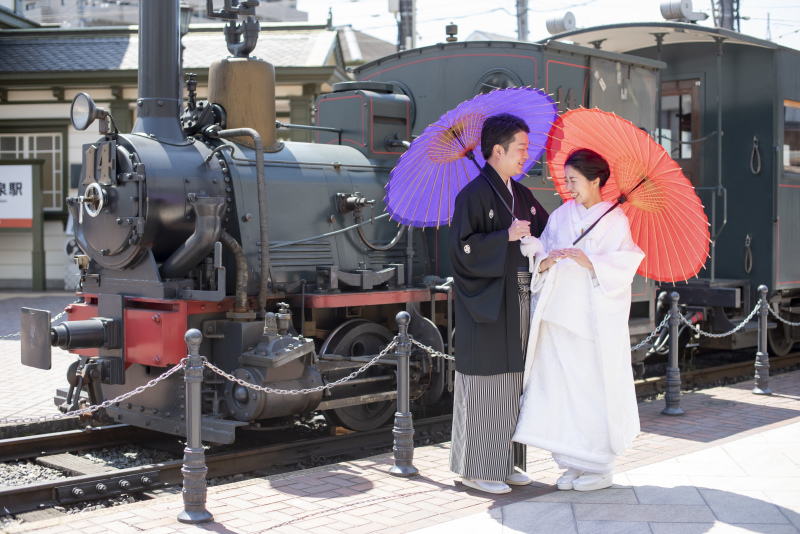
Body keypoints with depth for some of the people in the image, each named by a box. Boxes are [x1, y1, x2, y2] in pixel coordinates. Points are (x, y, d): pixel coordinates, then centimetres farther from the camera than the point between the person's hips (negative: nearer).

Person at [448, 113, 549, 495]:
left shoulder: (519, 194, 12)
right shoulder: (474, 194, -13)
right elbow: (461, 247, -18)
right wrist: (506, 236, -21)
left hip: (510, 301, 8)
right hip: (483, 302, -8)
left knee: (508, 383, 12)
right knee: (483, 384, -2)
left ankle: (500, 462, 22)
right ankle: (475, 469, 9)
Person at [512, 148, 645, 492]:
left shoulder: (615, 218, 1)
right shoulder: (560, 216, 13)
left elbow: (624, 264, -8)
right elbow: (538, 257, 10)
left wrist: (589, 262, -21)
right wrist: (545, 261, -13)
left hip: (596, 318, -4)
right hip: (559, 314, 4)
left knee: (596, 386, -2)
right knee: (561, 384, 3)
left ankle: (600, 467, 10)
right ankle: (574, 463, 14)